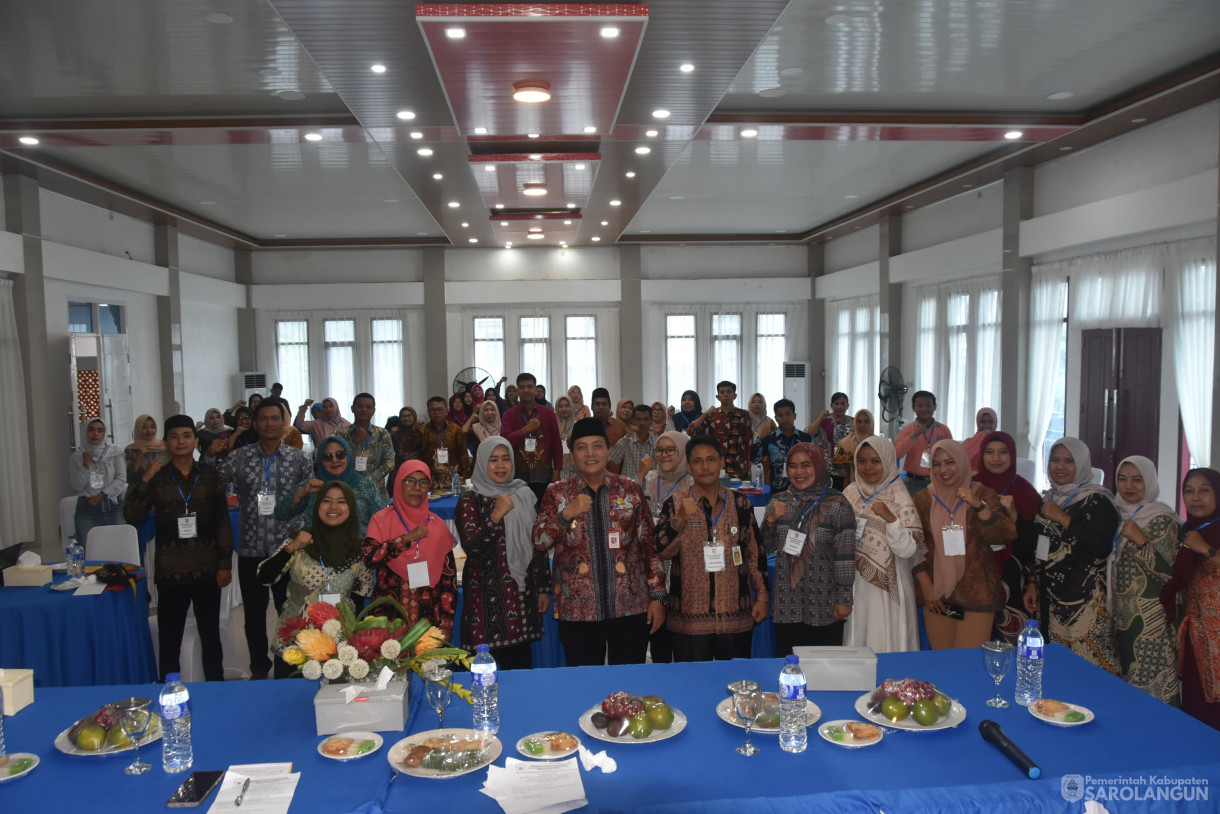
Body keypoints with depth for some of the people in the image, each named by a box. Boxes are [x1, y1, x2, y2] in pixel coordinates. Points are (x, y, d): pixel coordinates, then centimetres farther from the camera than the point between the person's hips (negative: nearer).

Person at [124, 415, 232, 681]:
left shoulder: (210, 476, 2)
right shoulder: (157, 478, 2)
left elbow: (223, 522, 2)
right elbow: (132, 517, -6)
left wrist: (225, 564, -2)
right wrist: (145, 480, -15)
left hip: (207, 570, 1)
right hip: (170, 572, 0)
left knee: (210, 635, 11)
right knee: (169, 639, 6)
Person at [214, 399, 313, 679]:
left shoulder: (298, 458, 1)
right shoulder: (239, 458, 2)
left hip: (287, 548, -1)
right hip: (251, 550, 1)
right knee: (254, 614, 12)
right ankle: (259, 671, 27)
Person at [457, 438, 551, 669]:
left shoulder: (523, 495, 10)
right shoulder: (471, 501, -2)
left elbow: (538, 544, 14)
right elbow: (470, 545, -16)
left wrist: (544, 588, 13)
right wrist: (495, 515, -24)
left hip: (522, 593, 4)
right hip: (487, 594, -4)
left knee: (521, 664, 7)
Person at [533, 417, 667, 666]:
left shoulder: (631, 491, 4)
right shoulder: (557, 494, 4)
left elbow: (649, 545, 5)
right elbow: (539, 542, -5)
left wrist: (657, 597, 2)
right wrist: (567, 514, -20)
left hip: (630, 608, 0)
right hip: (577, 611, 0)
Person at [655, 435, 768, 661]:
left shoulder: (742, 504, 6)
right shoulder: (675, 504, 0)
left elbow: (755, 553, 11)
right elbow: (663, 551, -9)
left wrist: (762, 597, 9)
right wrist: (680, 519, -23)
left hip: (736, 617, 2)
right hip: (689, 619, -2)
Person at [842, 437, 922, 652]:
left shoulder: (898, 497, -8)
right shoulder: (850, 493, 5)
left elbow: (908, 549, -15)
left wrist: (890, 518, -28)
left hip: (887, 589, -4)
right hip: (854, 587, 4)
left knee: (886, 647, 2)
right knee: (855, 644, 10)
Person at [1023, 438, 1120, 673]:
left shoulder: (1096, 500, -6)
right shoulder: (1048, 499, 14)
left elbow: (1102, 547, -19)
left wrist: (1062, 518, -17)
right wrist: (1031, 584, 12)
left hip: (1083, 599, -6)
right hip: (1049, 596, 6)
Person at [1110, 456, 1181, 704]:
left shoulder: (1161, 520, -10)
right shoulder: (1121, 516, 12)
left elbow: (1169, 574, -18)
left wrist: (1140, 540, -22)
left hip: (1149, 620, -7)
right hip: (1121, 616, 7)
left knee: (1151, 687, -7)